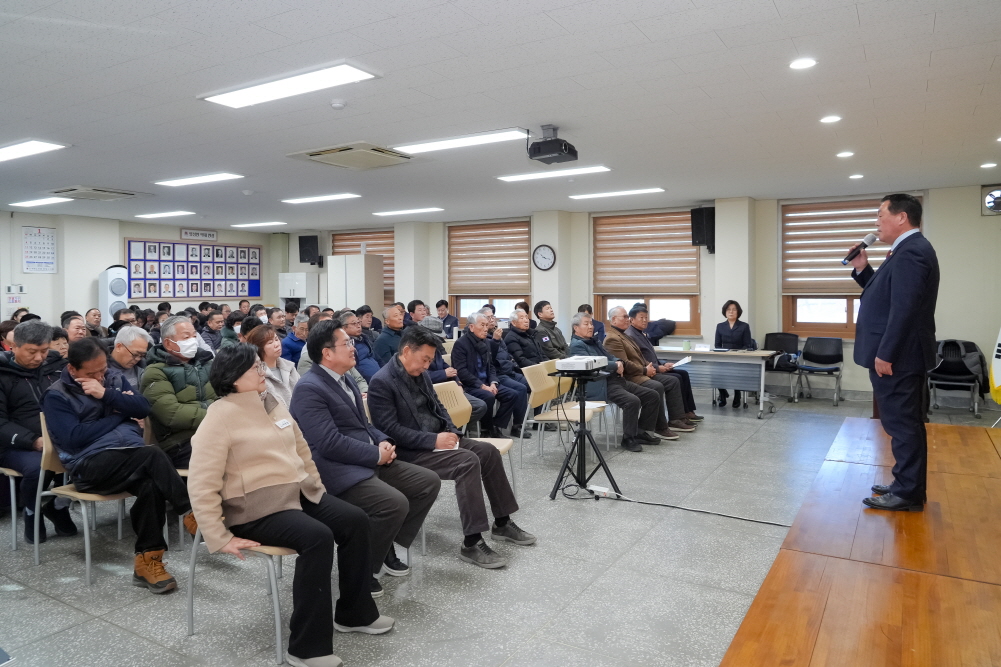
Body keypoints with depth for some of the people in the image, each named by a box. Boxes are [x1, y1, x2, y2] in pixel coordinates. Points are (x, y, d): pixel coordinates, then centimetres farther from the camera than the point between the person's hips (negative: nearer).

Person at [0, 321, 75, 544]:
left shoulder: (57, 364, 8)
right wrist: (33, 441, -21)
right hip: (18, 446, -2)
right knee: (37, 466, -34)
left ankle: (58, 506, 2)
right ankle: (32, 516, -2)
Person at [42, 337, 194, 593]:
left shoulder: (115, 379, 16)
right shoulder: (57, 396, 2)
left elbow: (143, 408, 4)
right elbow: (73, 438, -10)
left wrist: (107, 395, -10)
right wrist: (120, 414, -4)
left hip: (133, 457, 4)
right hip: (91, 465, -4)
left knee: (151, 485, -30)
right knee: (154, 455, -33)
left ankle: (147, 560, -21)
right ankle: (191, 513, -23)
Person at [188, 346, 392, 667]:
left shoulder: (273, 404, 11)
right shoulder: (219, 418, -13)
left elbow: (302, 451, 21)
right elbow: (201, 486, -16)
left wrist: (318, 491, 17)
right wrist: (220, 539, -18)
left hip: (299, 492, 8)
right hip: (256, 507, -8)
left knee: (355, 520, -9)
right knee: (317, 538, -30)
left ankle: (354, 612, 11)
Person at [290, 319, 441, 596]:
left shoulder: (344, 378, 13)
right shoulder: (309, 389, -17)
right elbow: (330, 443, -24)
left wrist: (383, 441, 0)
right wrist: (376, 454, -17)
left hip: (368, 461, 10)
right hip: (337, 470, -10)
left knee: (429, 482, 2)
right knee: (395, 503, -29)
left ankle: (386, 548, 13)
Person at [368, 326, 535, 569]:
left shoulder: (420, 374, 10)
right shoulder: (381, 382, -17)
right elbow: (389, 430, -22)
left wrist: (451, 431, -1)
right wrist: (433, 440, -24)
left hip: (435, 439, 9)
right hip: (410, 451, -9)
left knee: (489, 451, -3)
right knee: (468, 461, -27)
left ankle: (502, 523, 10)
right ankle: (471, 543, -22)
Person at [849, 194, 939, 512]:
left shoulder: (911, 251, -18)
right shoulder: (910, 249, 15)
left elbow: (904, 308, -24)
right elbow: (884, 295, 20)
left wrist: (885, 354, -22)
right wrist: (862, 269, 9)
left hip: (896, 357, -11)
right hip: (899, 355, 11)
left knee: (902, 424, -3)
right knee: (905, 423, 16)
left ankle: (908, 493, 6)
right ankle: (907, 485, 26)